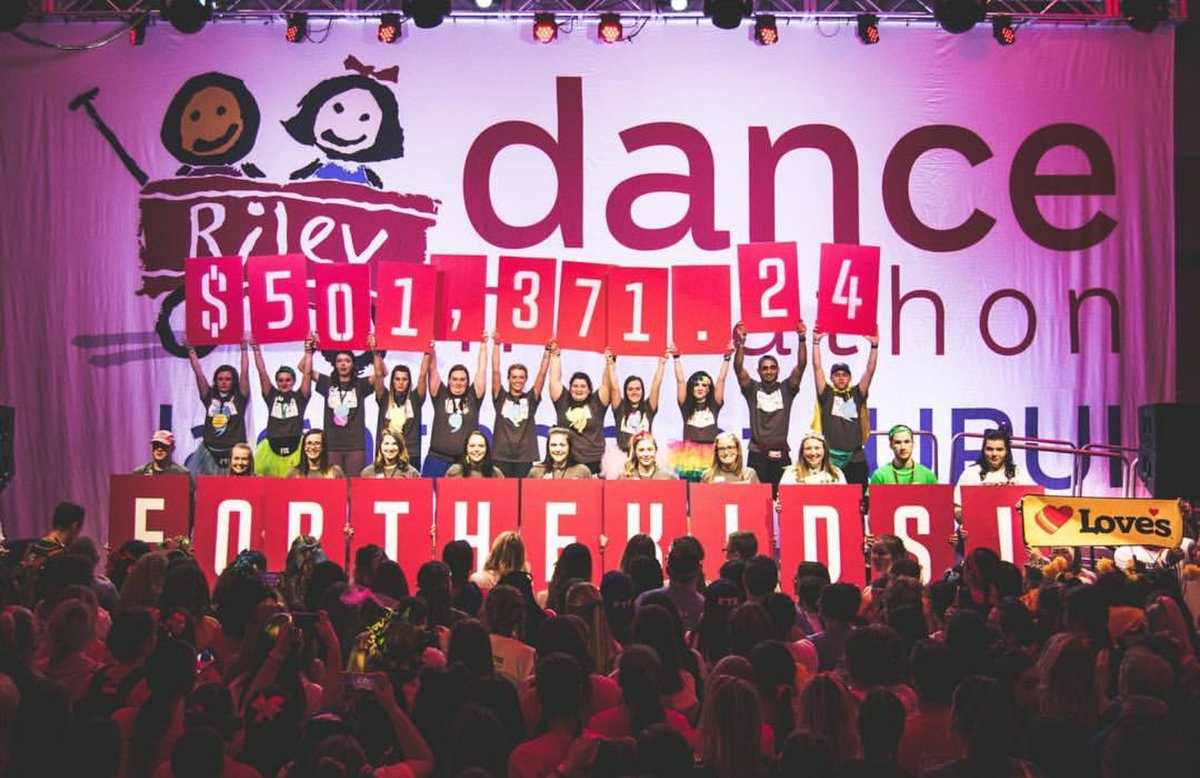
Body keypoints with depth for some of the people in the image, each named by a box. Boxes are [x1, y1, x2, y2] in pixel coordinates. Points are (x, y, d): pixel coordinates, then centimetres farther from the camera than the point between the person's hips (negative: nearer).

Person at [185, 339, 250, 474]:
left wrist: (244, 349, -9)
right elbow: (199, 373, 6)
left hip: (234, 452, -2)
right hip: (210, 452, 2)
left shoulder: (239, 397, 5)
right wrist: (191, 350, 2)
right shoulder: (209, 396, 9)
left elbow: (244, 373, -3)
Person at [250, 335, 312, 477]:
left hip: (295, 449, -1)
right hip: (272, 448, 1)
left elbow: (307, 373, 3)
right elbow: (262, 372, 9)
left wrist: (308, 350, -2)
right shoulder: (272, 395, 12)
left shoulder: (300, 396, 9)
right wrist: (257, 350, 5)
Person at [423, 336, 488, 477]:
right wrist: (431, 349, -7)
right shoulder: (440, 396, 8)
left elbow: (481, 370, 6)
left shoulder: (473, 398, 8)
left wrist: (483, 345, 5)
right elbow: (433, 369, 3)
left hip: (466, 461, 0)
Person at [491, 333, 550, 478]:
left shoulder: (531, 399, 8)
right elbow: (495, 371, 0)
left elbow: (542, 373, 4)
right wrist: (496, 344, -4)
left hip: (525, 457, 1)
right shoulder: (501, 397, 6)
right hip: (501, 456, -1)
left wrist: (548, 349, -2)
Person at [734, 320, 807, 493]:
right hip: (757, 454, -1)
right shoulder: (752, 389, 8)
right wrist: (741, 342, -17)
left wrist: (802, 340, -13)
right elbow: (738, 368, -5)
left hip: (781, 455, 1)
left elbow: (801, 366, -1)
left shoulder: (786, 389, 10)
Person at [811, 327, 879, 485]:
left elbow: (870, 371, 5)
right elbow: (817, 368, 1)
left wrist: (874, 346, -5)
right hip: (831, 457, -2)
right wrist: (816, 342, -6)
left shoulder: (857, 394, 12)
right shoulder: (826, 394, 8)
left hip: (855, 457, 2)